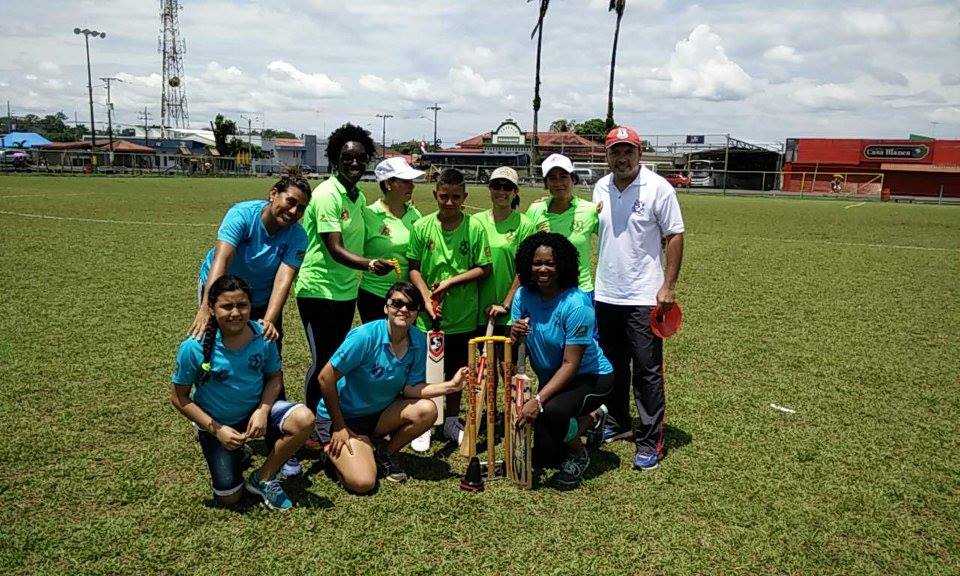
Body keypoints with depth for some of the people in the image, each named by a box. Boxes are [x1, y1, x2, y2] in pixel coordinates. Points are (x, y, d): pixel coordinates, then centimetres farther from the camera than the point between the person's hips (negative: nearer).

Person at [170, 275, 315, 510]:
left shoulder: (263, 336, -18)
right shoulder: (194, 347, -24)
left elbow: (275, 377, -3)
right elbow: (179, 398, -13)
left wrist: (263, 411, -21)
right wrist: (216, 429, -19)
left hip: (256, 410, 2)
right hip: (216, 422, -1)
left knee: (304, 419, -27)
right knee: (229, 498, 1)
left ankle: (263, 478, -6)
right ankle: (233, 455, 35)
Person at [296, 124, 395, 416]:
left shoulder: (359, 196, 9)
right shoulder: (327, 194, -16)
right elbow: (335, 249, -24)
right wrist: (370, 264, -39)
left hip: (346, 291, 8)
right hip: (319, 290, -8)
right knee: (322, 360, -2)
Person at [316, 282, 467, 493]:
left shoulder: (418, 340, -9)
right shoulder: (365, 336, -26)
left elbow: (410, 388, -8)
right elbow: (326, 378, -21)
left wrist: (450, 386, -23)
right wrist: (339, 427, -16)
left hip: (380, 412, 5)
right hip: (341, 416, -5)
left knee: (427, 410, -20)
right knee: (363, 483, -22)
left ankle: (384, 452, 6)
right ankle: (334, 450, 12)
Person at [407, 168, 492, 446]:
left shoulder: (475, 227, -6)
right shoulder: (422, 227, -5)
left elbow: (484, 269, -5)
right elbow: (413, 268, -2)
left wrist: (450, 281, -14)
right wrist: (427, 296, -16)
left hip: (462, 316, 1)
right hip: (428, 316, 0)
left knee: (455, 371, 16)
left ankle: (451, 422, 33)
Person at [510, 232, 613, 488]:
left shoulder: (576, 305, -27)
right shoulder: (523, 295, -8)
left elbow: (570, 364, -28)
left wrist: (538, 400, -37)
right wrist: (515, 335, -30)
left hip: (590, 376, -7)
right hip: (551, 378, 7)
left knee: (550, 411, -37)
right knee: (541, 457, 8)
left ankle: (579, 455, -3)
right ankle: (591, 417, 34)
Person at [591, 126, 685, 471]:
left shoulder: (658, 188, -8)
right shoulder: (601, 188, 8)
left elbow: (675, 236, -8)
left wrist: (669, 286, -13)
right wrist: (597, 279, 13)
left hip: (644, 297, -6)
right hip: (605, 295, 6)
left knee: (647, 371, -2)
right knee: (612, 366, 17)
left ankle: (650, 442, 7)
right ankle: (617, 424, 33)